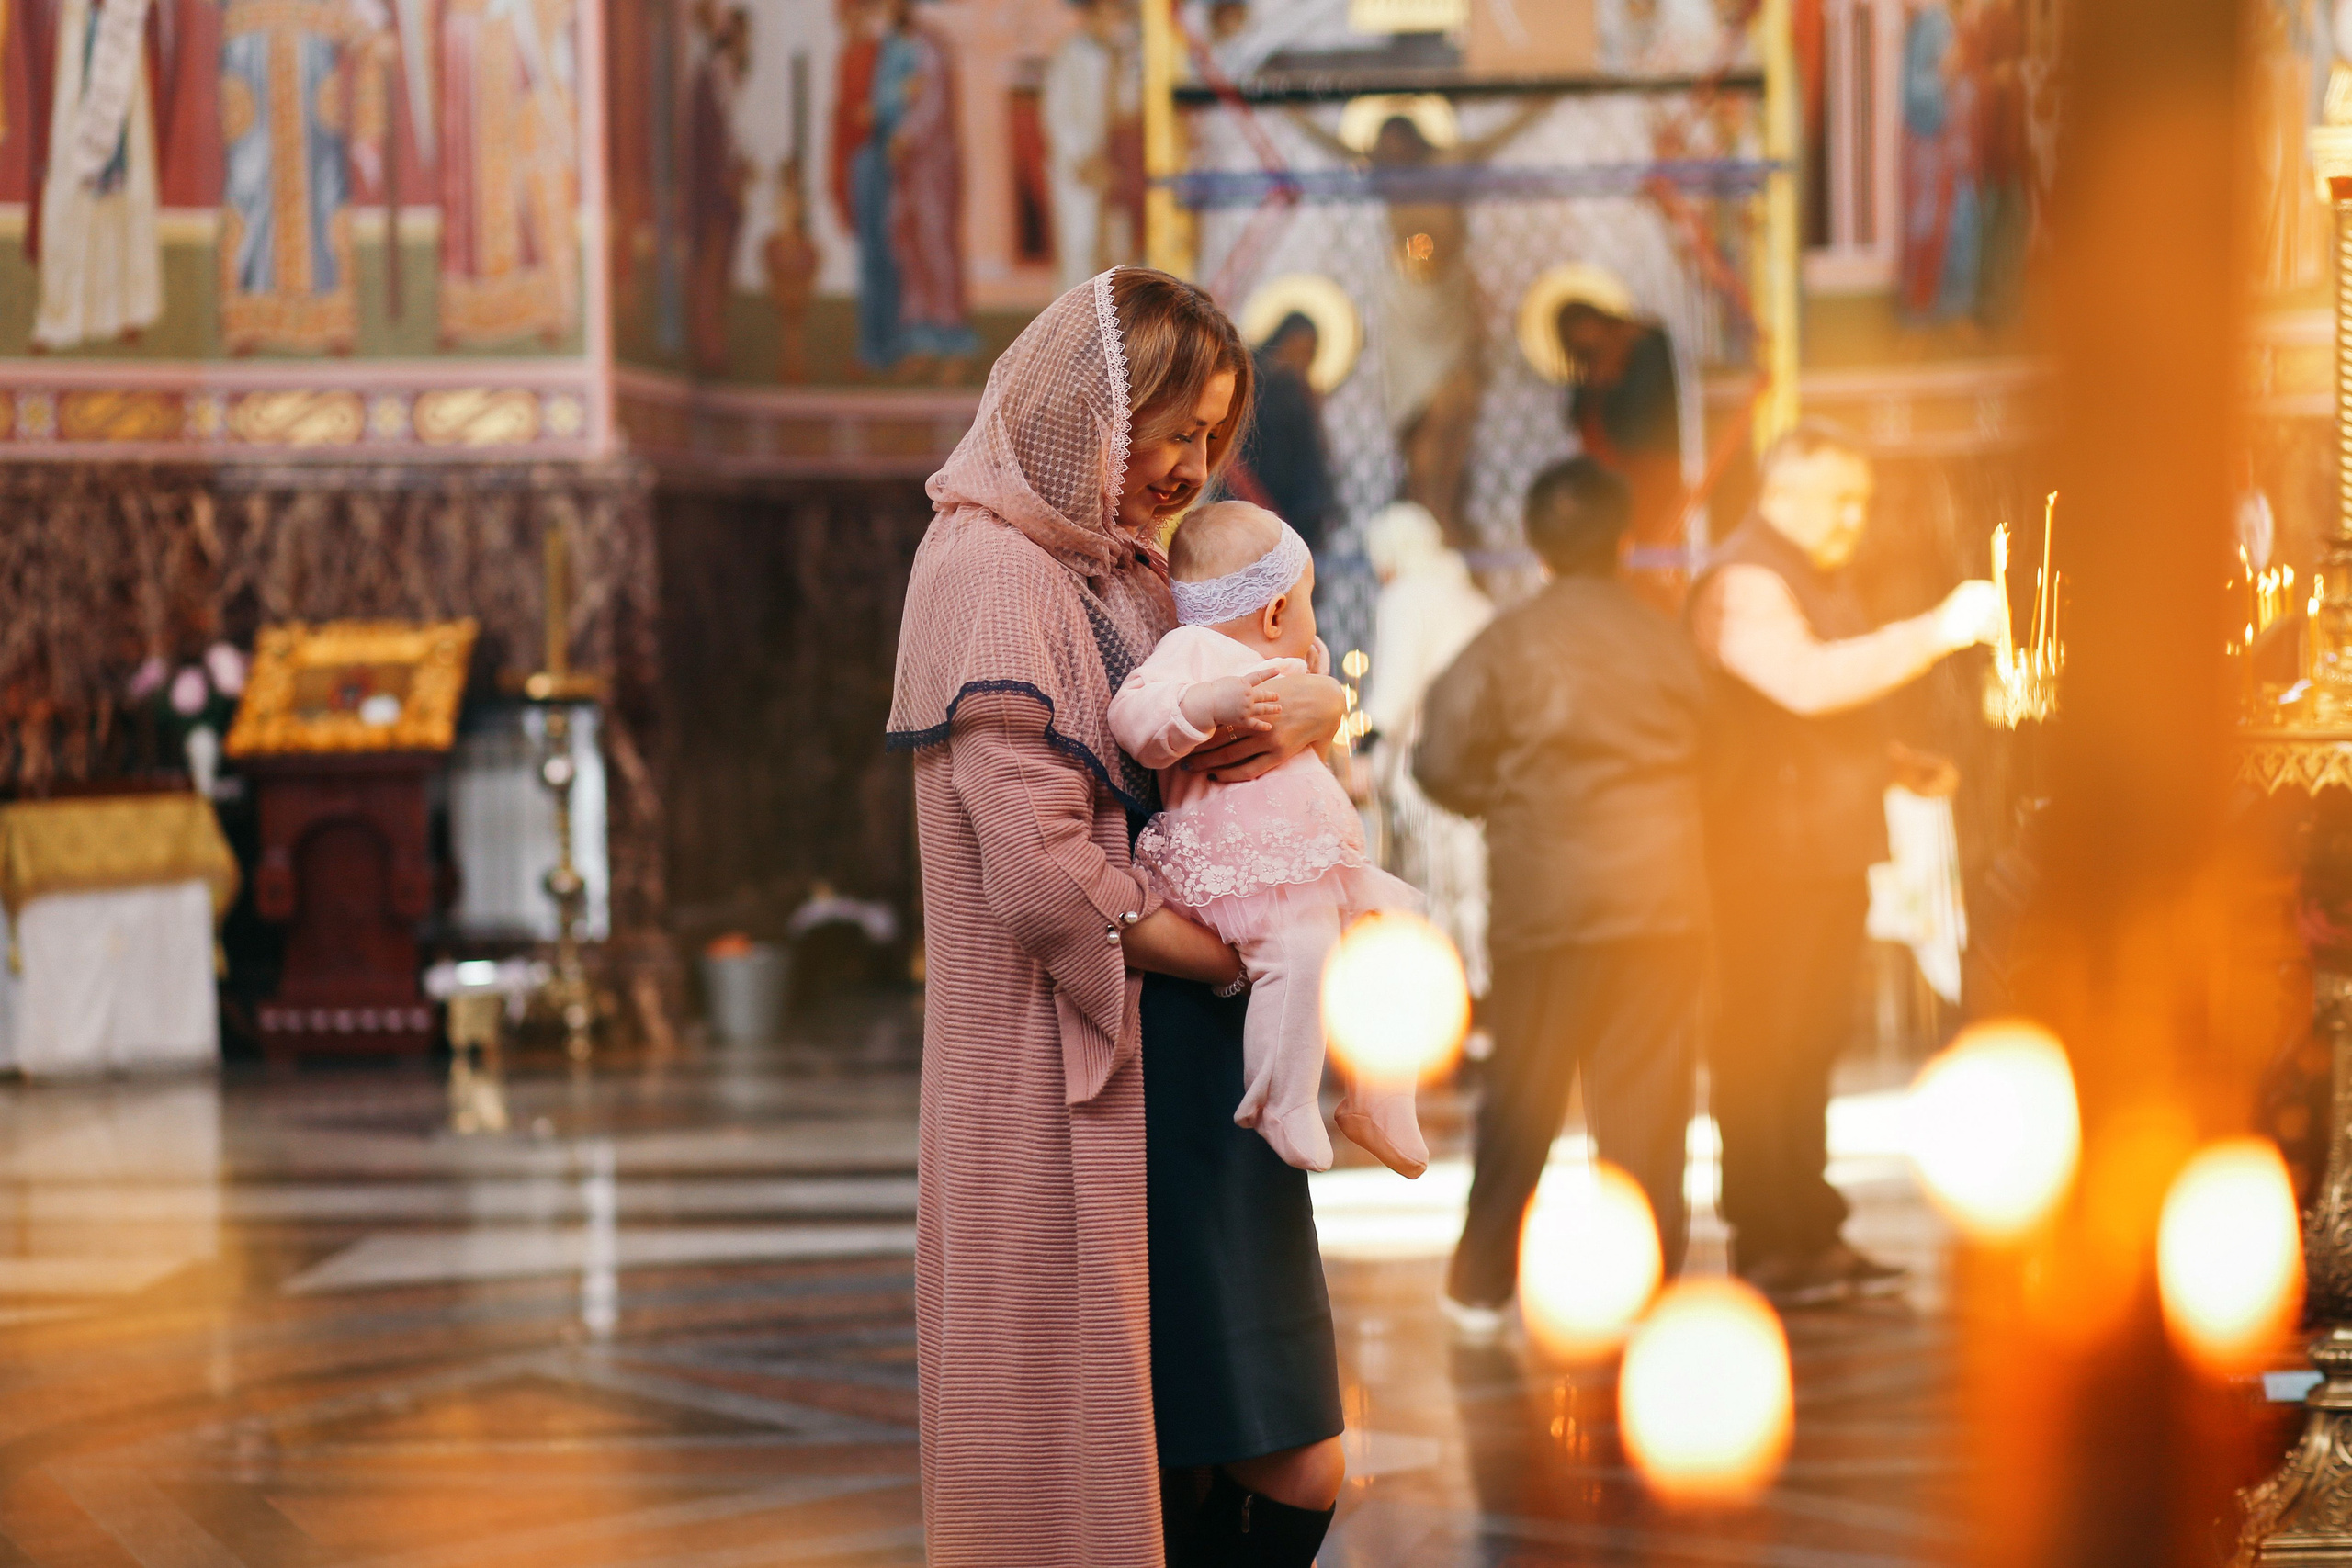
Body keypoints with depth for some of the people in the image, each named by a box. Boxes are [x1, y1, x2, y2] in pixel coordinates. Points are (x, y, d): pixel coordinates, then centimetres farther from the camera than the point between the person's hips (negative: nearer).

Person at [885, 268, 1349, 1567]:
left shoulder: (1130, 573, 16)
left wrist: (1313, 705, 1)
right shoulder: (989, 569, -12)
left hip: (1191, 1084, 9)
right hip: (1075, 1082, -9)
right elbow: (1040, 866, -19)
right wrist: (1243, 960, -10)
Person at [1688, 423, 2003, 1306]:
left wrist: (1898, 765, 17)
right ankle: (1767, 1250, -5)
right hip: (1765, 858, -10)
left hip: (1831, 852, 10)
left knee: (1812, 1044, 14)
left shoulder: (1821, 578, 21)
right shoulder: (1742, 584, -14)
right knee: (1762, 1051, -7)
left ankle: (1813, 1239, 20)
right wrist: (1935, 633, -33)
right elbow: (1806, 679, -32)